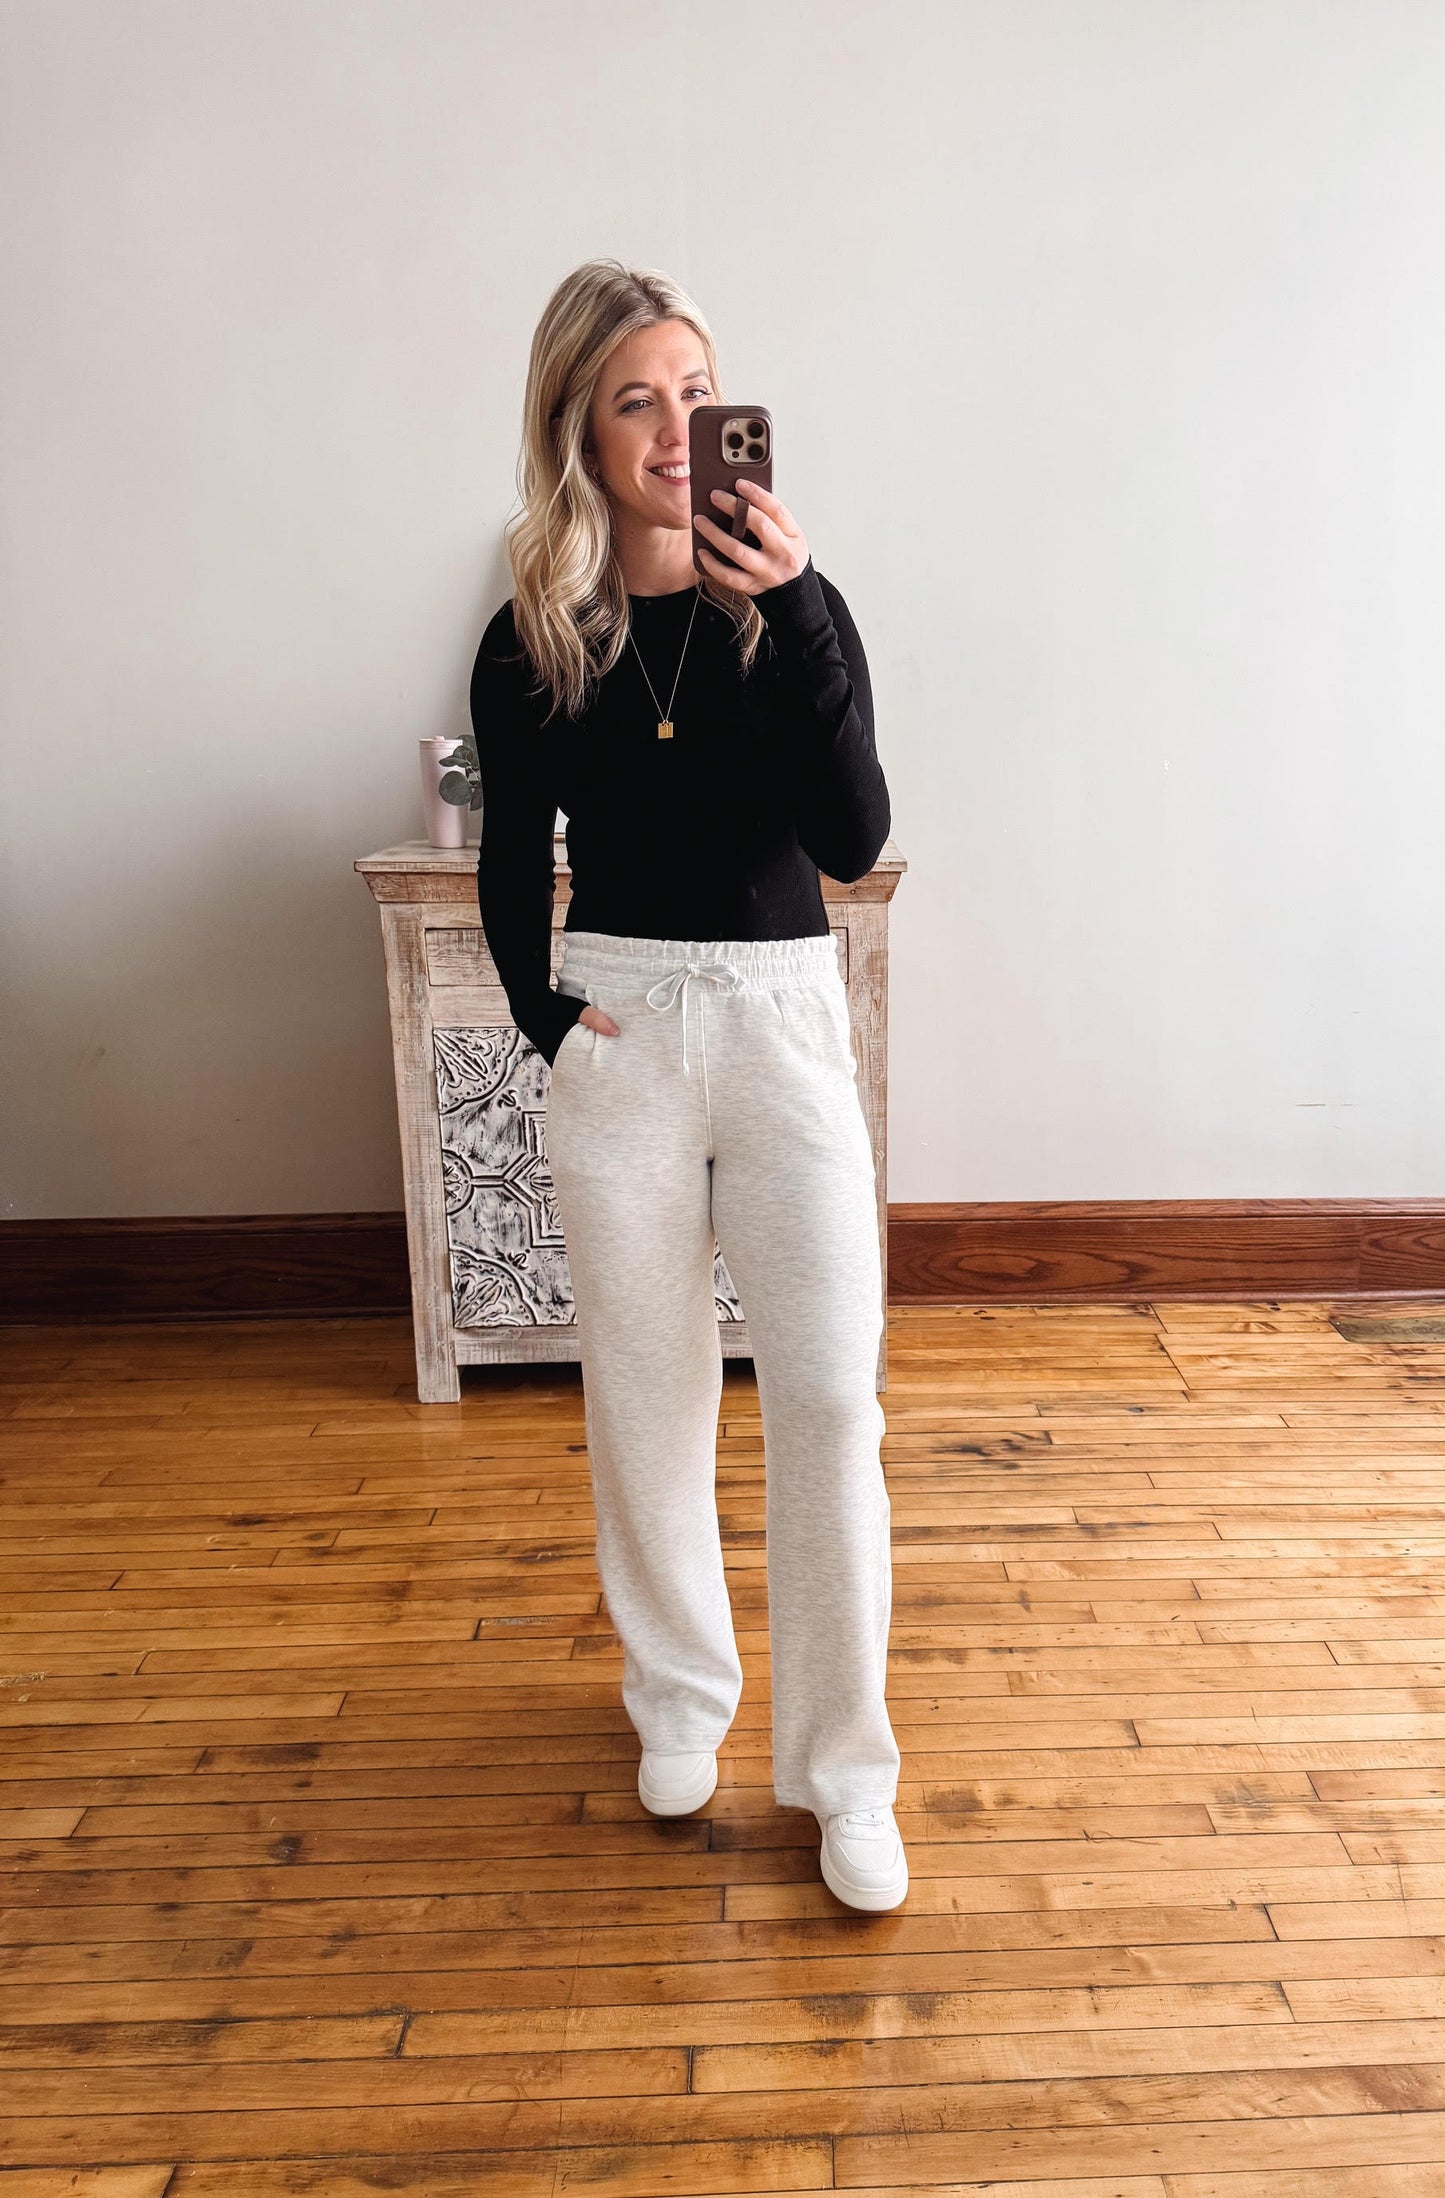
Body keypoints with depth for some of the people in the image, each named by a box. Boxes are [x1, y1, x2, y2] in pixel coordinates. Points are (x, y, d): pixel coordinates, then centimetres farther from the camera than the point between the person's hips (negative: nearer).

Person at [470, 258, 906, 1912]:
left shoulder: (792, 605, 0)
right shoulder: (532, 642, 3)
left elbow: (854, 839, -12)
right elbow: (512, 867, 12)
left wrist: (793, 613, -20)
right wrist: (542, 1017, -3)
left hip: (783, 1021, 0)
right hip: (617, 1029, 1)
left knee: (829, 1393, -3)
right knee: (646, 1389, 9)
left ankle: (841, 1763, 14)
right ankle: (680, 1690, 33)